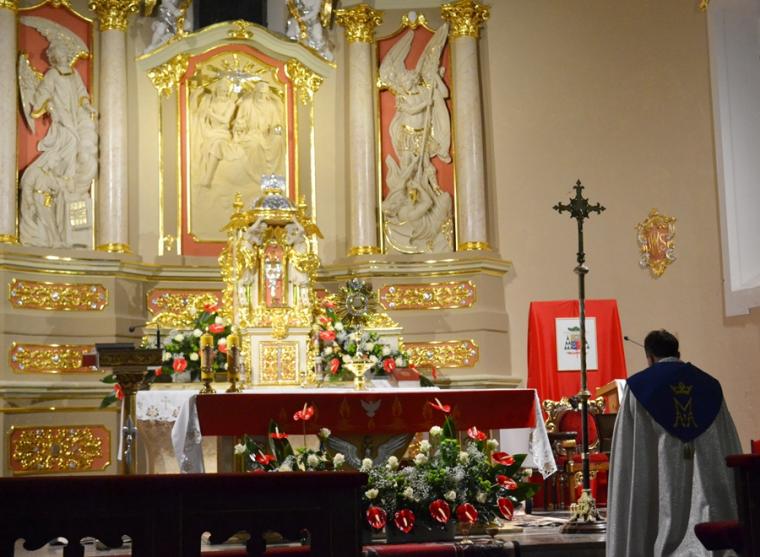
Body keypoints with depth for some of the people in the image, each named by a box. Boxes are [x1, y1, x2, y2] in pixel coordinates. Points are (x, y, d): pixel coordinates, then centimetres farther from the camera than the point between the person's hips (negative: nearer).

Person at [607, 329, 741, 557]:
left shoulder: (639, 386, -1)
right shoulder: (709, 385, 8)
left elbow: (627, 452, -2)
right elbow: (729, 450, 9)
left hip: (661, 484, -2)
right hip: (707, 486, 2)